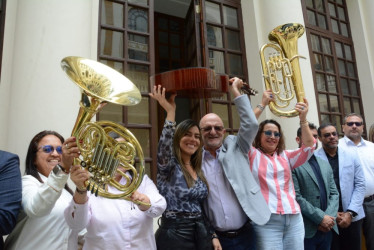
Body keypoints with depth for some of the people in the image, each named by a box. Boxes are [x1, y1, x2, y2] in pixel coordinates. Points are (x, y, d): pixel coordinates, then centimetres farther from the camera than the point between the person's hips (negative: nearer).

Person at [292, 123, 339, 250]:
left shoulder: (325, 164, 15)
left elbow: (334, 193, 10)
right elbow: (296, 196, -15)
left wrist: (329, 217, -5)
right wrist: (321, 218, -14)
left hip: (327, 228, 6)